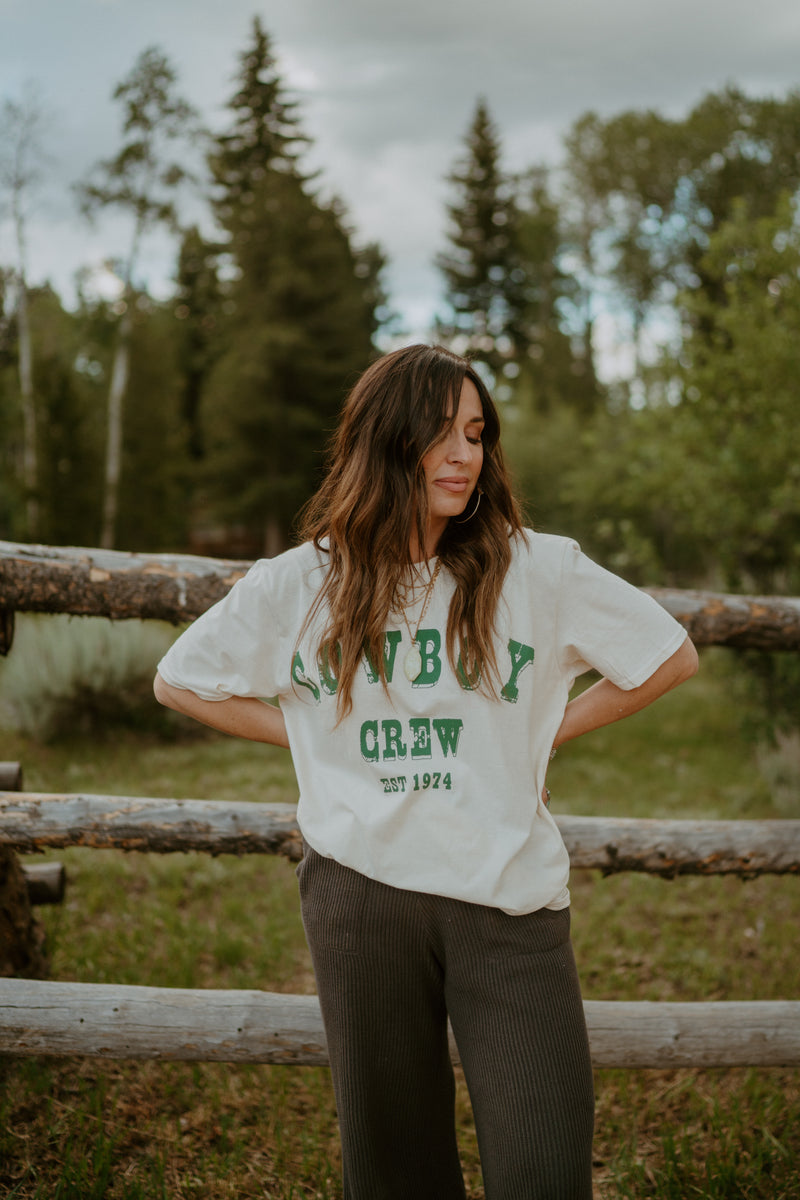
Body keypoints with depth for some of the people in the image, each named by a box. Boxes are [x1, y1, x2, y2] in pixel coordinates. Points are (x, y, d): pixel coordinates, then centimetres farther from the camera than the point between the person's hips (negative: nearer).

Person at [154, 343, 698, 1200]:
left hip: (511, 895, -1)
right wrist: (310, 735, 7)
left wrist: (549, 730, 6)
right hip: (362, 890, 1)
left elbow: (672, 656, 10)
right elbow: (179, 681, 15)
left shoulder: (539, 570, 0)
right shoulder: (301, 583, 3)